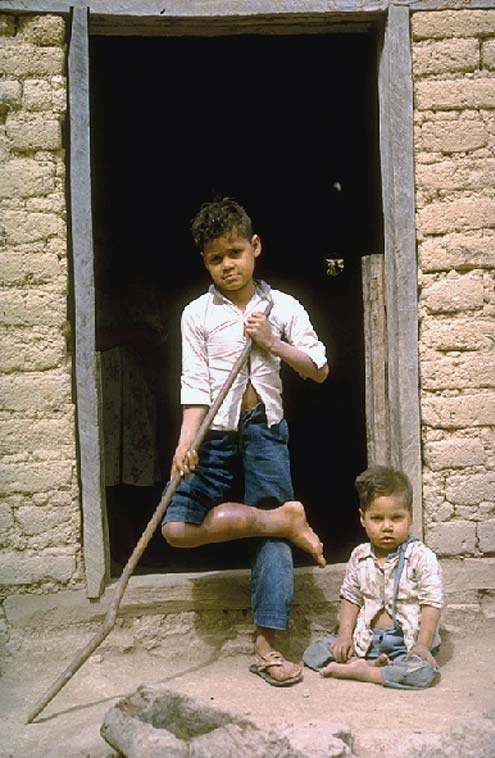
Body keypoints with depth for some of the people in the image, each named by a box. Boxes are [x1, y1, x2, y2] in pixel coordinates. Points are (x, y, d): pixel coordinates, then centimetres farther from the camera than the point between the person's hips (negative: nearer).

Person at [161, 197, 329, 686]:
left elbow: (319, 370, 5)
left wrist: (272, 343, -10)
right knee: (178, 527, -14)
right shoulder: (197, 314, 3)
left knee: (272, 535, -5)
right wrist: (187, 442, -17)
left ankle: (265, 646, 4)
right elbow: (195, 384, -3)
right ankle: (287, 518, -3)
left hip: (265, 429, 0)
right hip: (216, 432, 1)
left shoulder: (282, 307, 5)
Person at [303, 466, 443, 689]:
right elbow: (350, 598, 10)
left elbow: (431, 605, -12)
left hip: (407, 642, -4)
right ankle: (372, 664, -17)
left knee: (424, 670, -34)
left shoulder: (421, 558, -11)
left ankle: (359, 671, -21)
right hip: (366, 640, 4)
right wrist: (345, 635, -2)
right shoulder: (359, 557, 3)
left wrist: (422, 645, -21)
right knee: (314, 652, -7)